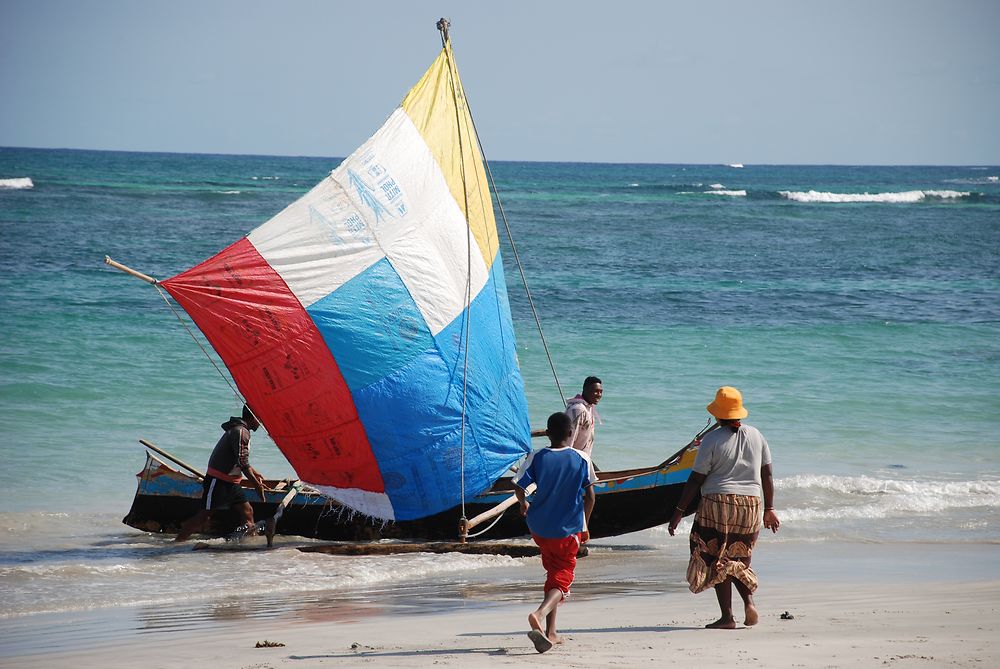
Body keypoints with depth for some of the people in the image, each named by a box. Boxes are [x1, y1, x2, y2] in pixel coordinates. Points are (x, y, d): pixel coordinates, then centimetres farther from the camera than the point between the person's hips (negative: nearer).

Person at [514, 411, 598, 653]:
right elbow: (590, 497, -4)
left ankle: (550, 632, 23)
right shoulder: (581, 459, -6)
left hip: (539, 527, 3)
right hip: (569, 529, -3)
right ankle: (540, 613, -32)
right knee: (561, 579, 0)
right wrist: (585, 526, 10)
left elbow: (519, 488, -4)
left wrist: (523, 504, 19)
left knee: (553, 572, 22)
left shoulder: (537, 457, -5)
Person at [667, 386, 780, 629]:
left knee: (717, 561, 2)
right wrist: (769, 509, 19)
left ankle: (727, 616, -2)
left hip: (718, 503, -5)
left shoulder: (712, 440, -7)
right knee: (738, 559, 19)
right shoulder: (756, 436, 7)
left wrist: (679, 511, -3)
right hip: (750, 505, 5)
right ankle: (749, 600, -3)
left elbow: (695, 479, -8)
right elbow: (766, 475, 11)